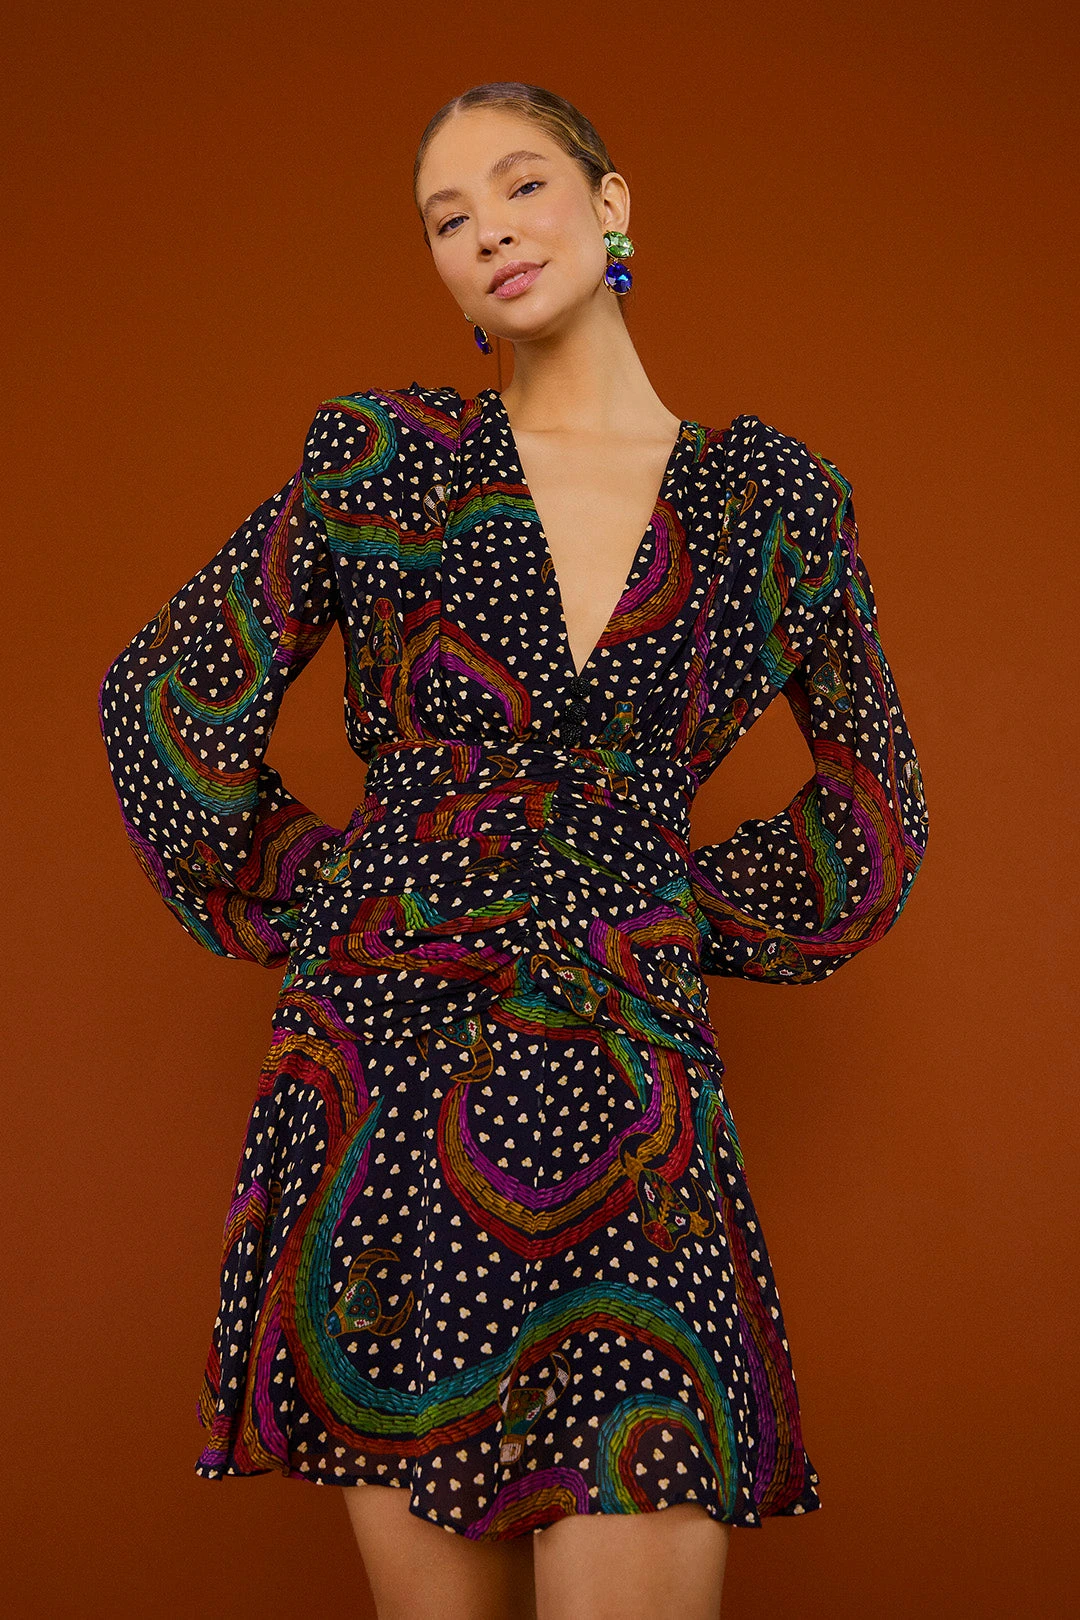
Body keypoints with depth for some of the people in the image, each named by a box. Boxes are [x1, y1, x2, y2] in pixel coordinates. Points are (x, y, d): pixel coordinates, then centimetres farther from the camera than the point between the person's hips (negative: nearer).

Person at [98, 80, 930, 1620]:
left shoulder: (769, 494, 6)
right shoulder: (377, 457, 4)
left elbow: (875, 798, 19)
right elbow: (163, 698, 11)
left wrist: (714, 915, 10)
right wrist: (297, 904, 8)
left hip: (631, 1087, 0)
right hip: (386, 1067, 0)